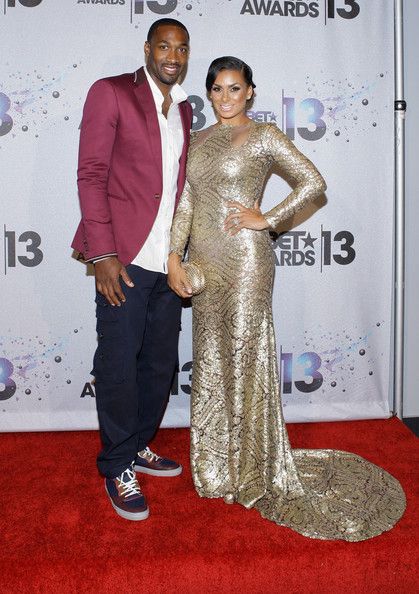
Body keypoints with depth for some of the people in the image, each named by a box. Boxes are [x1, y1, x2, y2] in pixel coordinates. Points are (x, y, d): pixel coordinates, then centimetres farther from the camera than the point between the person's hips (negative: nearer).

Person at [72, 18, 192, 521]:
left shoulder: (183, 110, 18)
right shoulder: (111, 93, -1)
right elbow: (91, 174, -8)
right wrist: (103, 254, -16)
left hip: (167, 262, 7)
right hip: (124, 258, -6)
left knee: (160, 364, 13)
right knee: (118, 365, -1)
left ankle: (139, 446, 31)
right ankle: (118, 467, 16)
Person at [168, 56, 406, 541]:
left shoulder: (264, 136, 0)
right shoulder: (198, 140, 16)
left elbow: (313, 181, -4)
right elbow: (185, 203, 12)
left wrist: (266, 219, -9)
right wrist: (174, 257, 2)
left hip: (244, 259, -6)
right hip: (204, 260, 6)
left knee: (245, 360, -1)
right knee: (211, 361, 10)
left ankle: (252, 476, 15)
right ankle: (216, 467, 26)